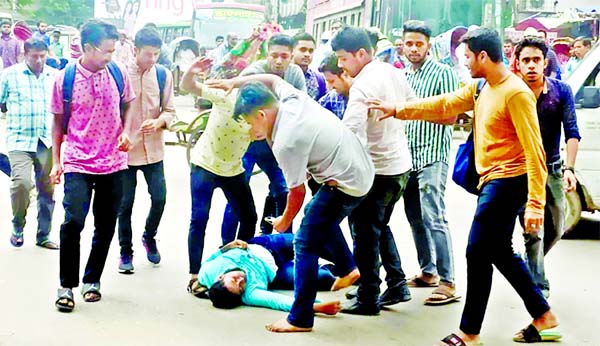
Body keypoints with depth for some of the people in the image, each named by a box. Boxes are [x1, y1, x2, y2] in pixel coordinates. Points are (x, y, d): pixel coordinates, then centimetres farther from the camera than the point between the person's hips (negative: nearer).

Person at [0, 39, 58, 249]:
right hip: (20, 140, -3)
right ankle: (18, 227, 4)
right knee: (21, 181, -20)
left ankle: (43, 235, 19)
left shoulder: (55, 76, 8)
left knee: (47, 188, 6)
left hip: (48, 141, 3)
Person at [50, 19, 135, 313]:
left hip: (113, 163, 3)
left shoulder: (118, 72, 0)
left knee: (105, 227, 9)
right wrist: (56, 162, 2)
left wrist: (126, 132, -4)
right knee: (73, 221, -16)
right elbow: (58, 122, 4)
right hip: (78, 164, -3)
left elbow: (127, 105, 14)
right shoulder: (64, 78, -6)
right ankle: (67, 285, 1)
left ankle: (92, 280, 27)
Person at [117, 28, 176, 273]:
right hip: (126, 148, -2)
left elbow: (169, 110, 6)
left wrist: (159, 121, -14)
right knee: (125, 203, 5)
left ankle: (149, 237, 29)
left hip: (153, 149, 2)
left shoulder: (164, 75, 2)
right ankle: (126, 251, 22)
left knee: (159, 198, 0)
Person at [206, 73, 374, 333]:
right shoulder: (293, 98, -1)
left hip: (345, 185, -10)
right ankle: (349, 268, 38)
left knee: (305, 245, -4)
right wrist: (235, 82, 16)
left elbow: (298, 192, -13)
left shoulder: (285, 144, -22)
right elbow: (272, 79, 22)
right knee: (319, 215, 32)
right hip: (363, 168, 10)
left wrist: (285, 221, 5)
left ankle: (300, 319, 0)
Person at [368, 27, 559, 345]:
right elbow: (443, 105, 19)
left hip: (507, 181, -10)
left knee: (478, 253, -4)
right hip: (492, 181, 10)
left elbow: (534, 152, -21)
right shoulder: (481, 88, 10)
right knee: (500, 253, 15)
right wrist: (397, 110, 16)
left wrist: (535, 204, -24)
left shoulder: (515, 93, -18)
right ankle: (543, 316, 26)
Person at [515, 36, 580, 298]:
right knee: (534, 232, -10)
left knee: (556, 230, 15)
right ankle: (539, 287, 0)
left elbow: (572, 132, -10)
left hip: (552, 169, 4)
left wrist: (569, 169, -20)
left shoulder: (561, 91, -5)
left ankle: (532, 266, 41)